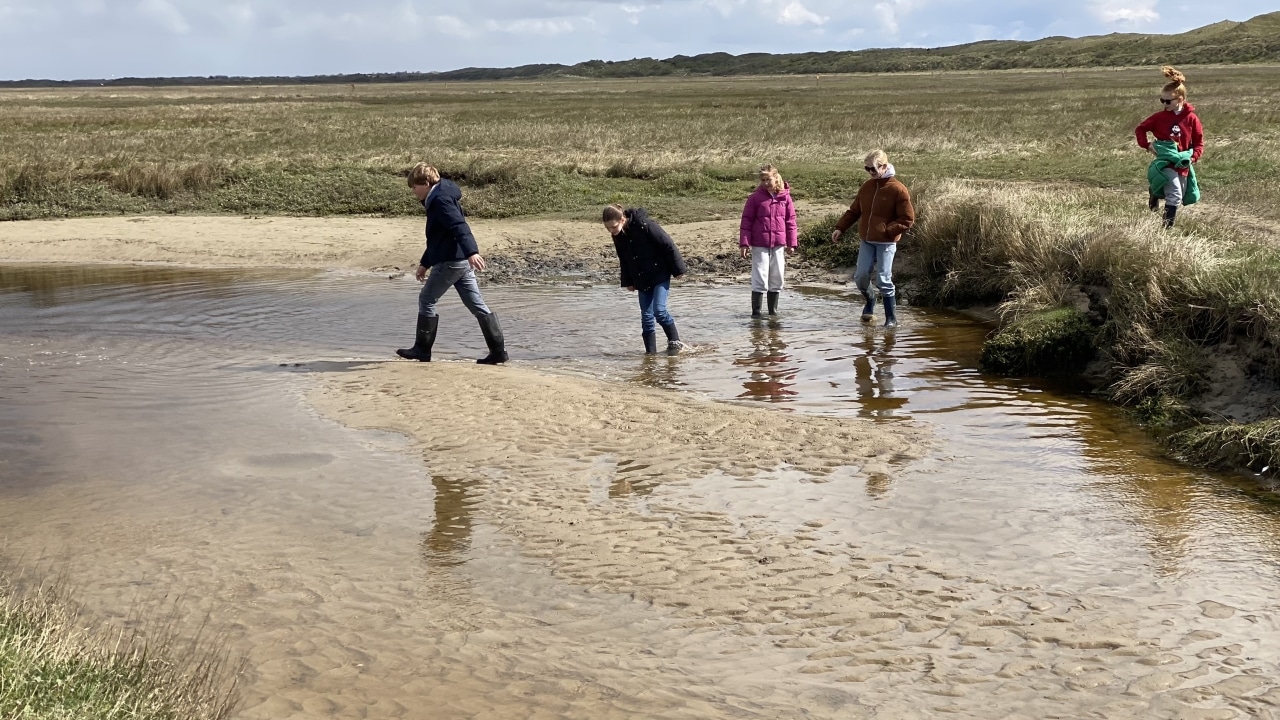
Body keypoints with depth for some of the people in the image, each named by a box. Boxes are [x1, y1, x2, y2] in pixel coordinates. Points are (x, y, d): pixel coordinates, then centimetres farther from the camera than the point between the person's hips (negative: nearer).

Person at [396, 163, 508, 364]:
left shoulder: (441, 200, -11)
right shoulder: (437, 200, 21)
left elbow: (460, 227, -27)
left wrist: (472, 252, -41)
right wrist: (425, 264, 37)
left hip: (450, 261, -10)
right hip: (462, 261, 10)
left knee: (427, 300, 3)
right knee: (476, 304, 6)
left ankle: (422, 350, 10)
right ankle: (498, 350, 4)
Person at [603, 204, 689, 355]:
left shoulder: (644, 226, -22)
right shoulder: (618, 236, -1)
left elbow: (668, 245, -16)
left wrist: (678, 269, -12)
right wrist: (628, 281, 15)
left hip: (660, 275, -6)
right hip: (641, 280, 6)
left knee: (659, 310, -16)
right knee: (646, 316, 4)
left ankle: (674, 341, 4)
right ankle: (650, 352, 10)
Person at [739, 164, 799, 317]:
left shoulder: (785, 197, 3)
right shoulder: (755, 198, -3)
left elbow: (790, 221, 7)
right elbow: (746, 221, -2)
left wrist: (792, 243, 5)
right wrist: (744, 243, -7)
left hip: (778, 244, 3)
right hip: (759, 245, -3)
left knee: (777, 279, 9)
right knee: (760, 278, -5)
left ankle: (773, 310, 20)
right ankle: (756, 311, 0)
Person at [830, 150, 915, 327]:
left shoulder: (898, 190, -10)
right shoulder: (866, 187, 8)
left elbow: (907, 219, -9)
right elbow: (854, 211, 17)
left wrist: (886, 231, -18)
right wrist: (840, 228, 4)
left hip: (886, 243, -5)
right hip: (866, 241, 5)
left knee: (883, 280, -7)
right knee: (860, 276, 1)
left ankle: (892, 318, 5)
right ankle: (870, 301, 32)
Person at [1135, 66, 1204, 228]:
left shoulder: (1191, 118, -4)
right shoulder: (1159, 117, -4)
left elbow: (1199, 141, 2)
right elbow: (1140, 129, 8)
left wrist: (1194, 156, -14)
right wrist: (1147, 145, -6)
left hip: (1183, 164, 3)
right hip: (1164, 162, -3)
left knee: (1182, 198, 14)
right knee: (1175, 195, -18)